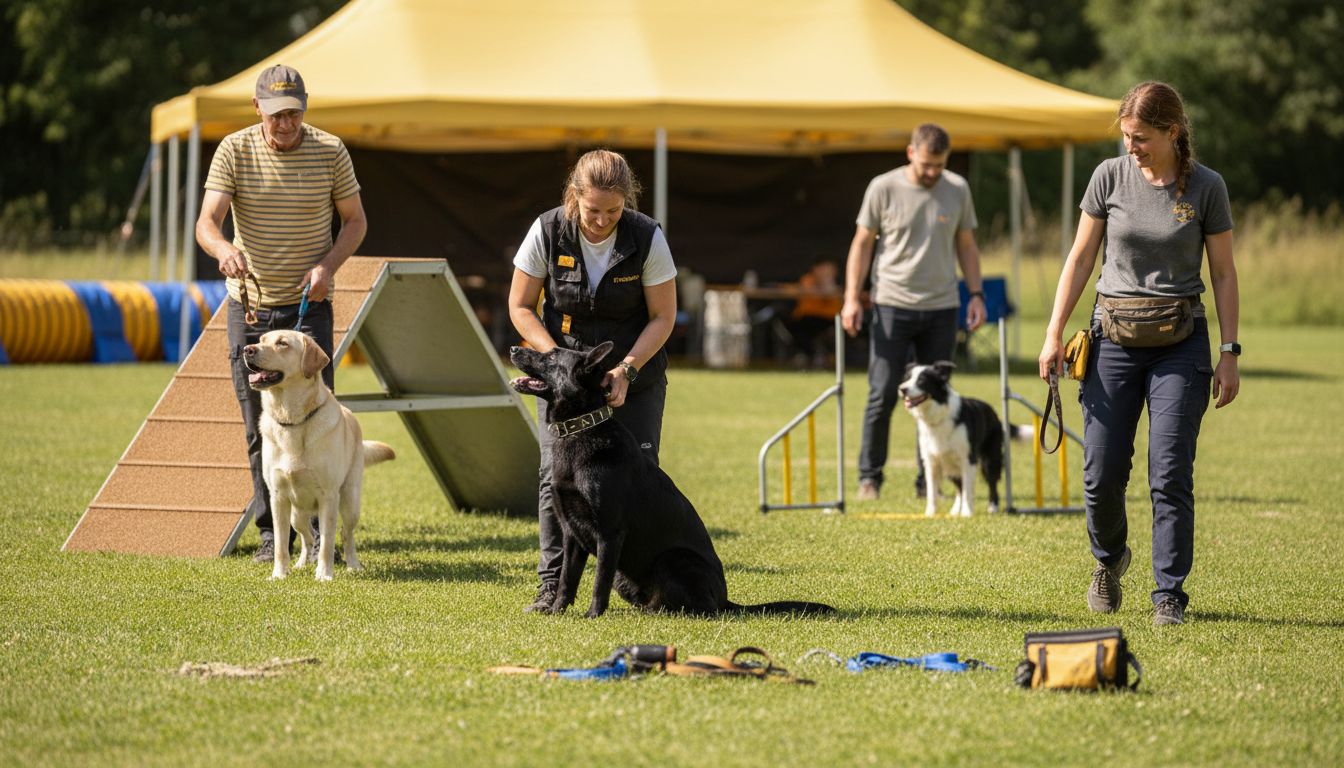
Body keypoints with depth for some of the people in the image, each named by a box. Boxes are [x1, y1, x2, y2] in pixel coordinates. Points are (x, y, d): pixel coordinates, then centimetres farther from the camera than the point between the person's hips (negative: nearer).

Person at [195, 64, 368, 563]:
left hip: (308, 304, -1)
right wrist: (224, 250, -38)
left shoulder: (329, 151, -5)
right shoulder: (234, 151, -6)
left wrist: (328, 264, -13)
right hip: (249, 305, 1)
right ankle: (271, 532, 12)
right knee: (261, 429, 3)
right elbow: (207, 222, -14)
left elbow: (355, 221, 5)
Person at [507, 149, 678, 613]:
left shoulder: (647, 238, -15)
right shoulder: (548, 232, -13)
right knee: (556, 474, -8)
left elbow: (663, 316, -8)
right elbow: (520, 306, -5)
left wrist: (628, 369, -21)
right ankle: (553, 584, -3)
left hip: (635, 377, 0)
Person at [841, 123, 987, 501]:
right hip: (892, 305, -3)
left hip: (942, 308, 3)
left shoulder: (958, 190, 6)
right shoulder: (883, 188, -2)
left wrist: (976, 293, 6)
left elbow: (966, 245, 15)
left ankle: (928, 481, 11)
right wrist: (852, 297, -5)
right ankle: (869, 477, 6)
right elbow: (862, 243, 2)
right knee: (883, 395, -5)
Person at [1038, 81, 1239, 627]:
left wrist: (1229, 353, -1)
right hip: (1114, 336, 1)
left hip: (1180, 341, -1)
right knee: (1101, 473, 1)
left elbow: (1223, 273, 3)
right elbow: (1081, 258, 7)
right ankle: (1109, 560, 30)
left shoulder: (1206, 188, -4)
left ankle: (1169, 594, 3)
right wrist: (1054, 335, 2)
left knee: (1171, 475, -6)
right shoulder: (1110, 177, -1)